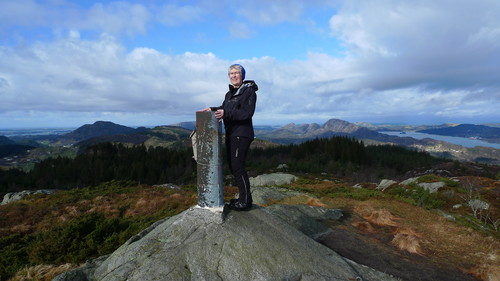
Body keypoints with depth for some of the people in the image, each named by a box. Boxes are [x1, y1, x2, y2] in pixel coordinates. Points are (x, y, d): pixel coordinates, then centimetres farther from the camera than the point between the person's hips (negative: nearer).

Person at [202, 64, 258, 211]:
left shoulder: (248, 91, -8)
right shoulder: (229, 93, 18)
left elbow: (247, 112, -19)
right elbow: (224, 109, 16)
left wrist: (226, 113, -27)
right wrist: (213, 109, -4)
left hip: (242, 134, -9)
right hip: (230, 133, 9)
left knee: (238, 166, -9)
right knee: (233, 167, 12)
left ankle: (246, 200, 2)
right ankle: (243, 197, 24)